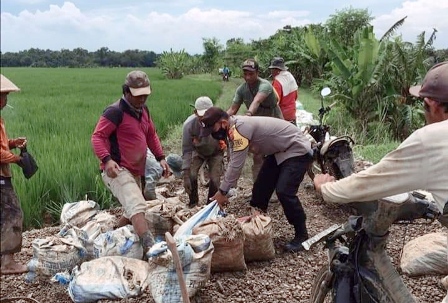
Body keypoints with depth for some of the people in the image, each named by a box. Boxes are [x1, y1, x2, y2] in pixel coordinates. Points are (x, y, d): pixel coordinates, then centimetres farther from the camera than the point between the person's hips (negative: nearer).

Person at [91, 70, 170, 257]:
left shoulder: (143, 110, 13)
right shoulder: (115, 112, -14)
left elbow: (151, 135, 22)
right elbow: (97, 137, -18)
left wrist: (160, 157, 10)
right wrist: (107, 159, -33)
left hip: (135, 171, 10)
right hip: (117, 170, -10)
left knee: (132, 211, 21)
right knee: (137, 206, -27)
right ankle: (151, 247, -37)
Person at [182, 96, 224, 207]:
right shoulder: (189, 125, -33)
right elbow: (186, 151, -26)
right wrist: (186, 176, -29)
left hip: (215, 153, 0)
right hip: (197, 152, 1)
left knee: (215, 179, -14)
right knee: (191, 175, -16)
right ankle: (193, 202, 11)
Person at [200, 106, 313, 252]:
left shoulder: (240, 128, -31)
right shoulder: (234, 128, 0)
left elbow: (236, 166, -29)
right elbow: (233, 163, 4)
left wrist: (222, 191, -18)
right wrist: (223, 190, -1)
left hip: (298, 150, -10)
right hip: (279, 151, 10)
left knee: (284, 192, -19)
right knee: (260, 188, 8)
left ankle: (301, 235, -1)